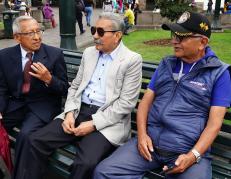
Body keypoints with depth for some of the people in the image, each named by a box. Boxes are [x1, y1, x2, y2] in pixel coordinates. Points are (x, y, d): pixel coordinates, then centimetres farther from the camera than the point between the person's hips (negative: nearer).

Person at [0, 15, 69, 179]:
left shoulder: (54, 54, -5)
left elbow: (64, 90, -2)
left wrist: (48, 79, -22)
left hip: (43, 106, -3)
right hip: (15, 104, 4)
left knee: (26, 134, -29)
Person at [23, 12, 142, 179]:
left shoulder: (132, 60, -6)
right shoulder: (89, 52, 13)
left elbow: (126, 103, -12)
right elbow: (75, 86, 15)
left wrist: (93, 124, -16)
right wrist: (70, 113, -3)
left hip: (107, 120, -5)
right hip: (79, 112, 6)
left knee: (86, 162, -28)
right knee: (37, 140, -11)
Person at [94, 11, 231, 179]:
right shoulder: (166, 64, 12)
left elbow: (214, 122, -5)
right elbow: (146, 100, 10)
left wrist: (193, 156, -17)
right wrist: (142, 133, -6)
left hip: (188, 150, -2)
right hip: (150, 141, 3)